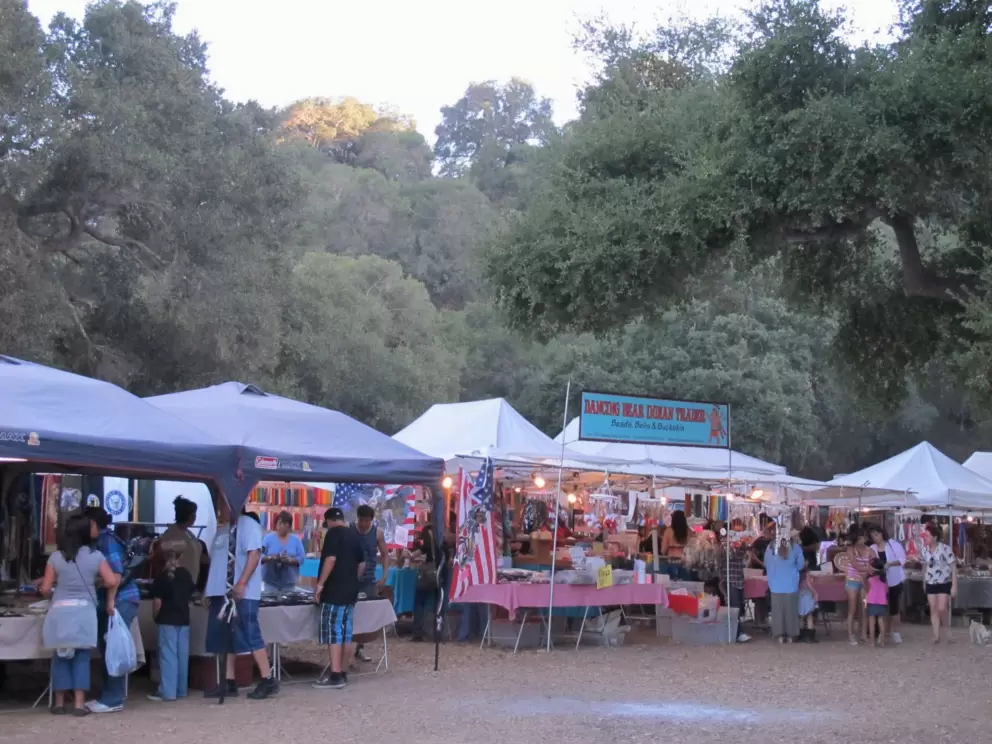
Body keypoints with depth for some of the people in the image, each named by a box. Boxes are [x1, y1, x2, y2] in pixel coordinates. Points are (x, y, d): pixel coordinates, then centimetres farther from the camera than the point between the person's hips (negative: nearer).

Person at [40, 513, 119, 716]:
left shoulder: (56, 557, 0)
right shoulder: (95, 556, -1)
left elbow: (45, 589, 1)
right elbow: (111, 581, -6)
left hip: (60, 611, 1)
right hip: (84, 611, -1)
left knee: (60, 656, 10)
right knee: (81, 656, 6)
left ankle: (59, 702, 14)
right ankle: (79, 703, 2)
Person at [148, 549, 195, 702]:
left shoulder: (161, 578, -7)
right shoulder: (186, 575, 9)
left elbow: (157, 601, -11)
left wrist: (155, 616, 3)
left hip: (167, 620, -5)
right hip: (183, 620, 5)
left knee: (168, 655, -6)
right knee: (182, 655, 8)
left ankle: (167, 691, -8)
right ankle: (181, 690, 12)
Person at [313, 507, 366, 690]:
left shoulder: (333, 533, -8)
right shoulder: (354, 535, 15)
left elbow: (331, 559, -18)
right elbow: (362, 563, 19)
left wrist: (320, 583, -16)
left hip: (334, 590, -8)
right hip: (351, 590, 8)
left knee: (333, 633, -8)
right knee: (346, 633, 9)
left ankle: (335, 676, -12)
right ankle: (342, 673, 13)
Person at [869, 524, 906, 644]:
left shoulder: (893, 544, -5)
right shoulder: (872, 549, 5)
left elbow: (902, 559, -10)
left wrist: (889, 564, -23)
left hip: (894, 580, -3)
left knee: (895, 607, 2)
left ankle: (895, 632, 10)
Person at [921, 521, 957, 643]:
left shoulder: (945, 548, -16)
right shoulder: (924, 550, -1)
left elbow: (953, 567, -13)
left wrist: (954, 586, -16)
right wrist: (924, 583, 13)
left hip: (944, 583, -4)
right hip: (930, 584, 4)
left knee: (942, 608, -12)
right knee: (933, 610, 3)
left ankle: (946, 627, 17)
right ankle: (936, 636, 10)